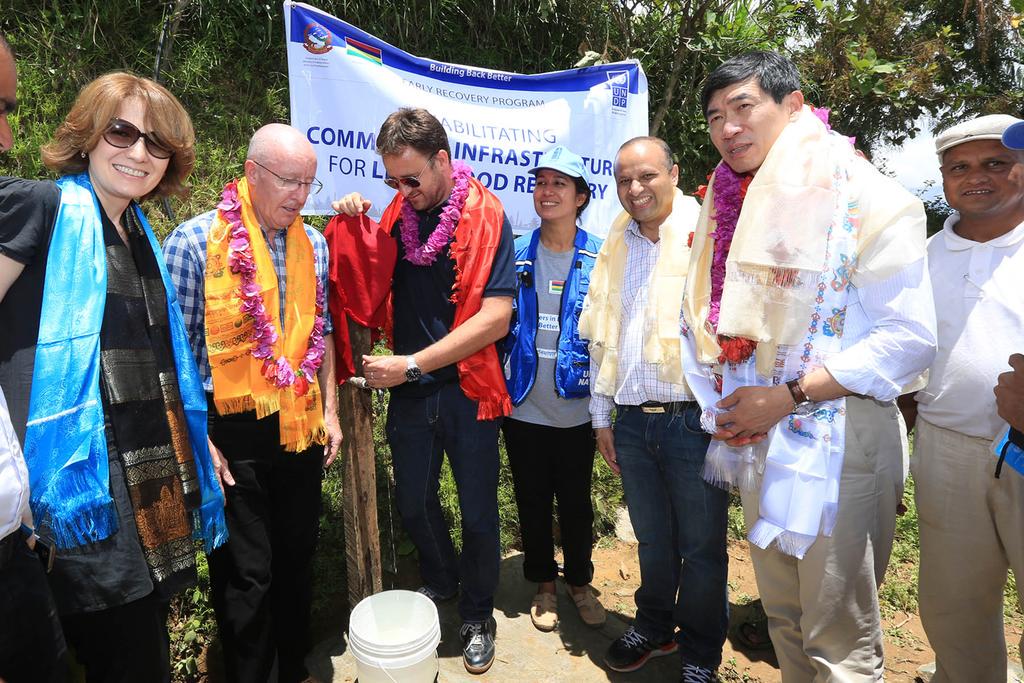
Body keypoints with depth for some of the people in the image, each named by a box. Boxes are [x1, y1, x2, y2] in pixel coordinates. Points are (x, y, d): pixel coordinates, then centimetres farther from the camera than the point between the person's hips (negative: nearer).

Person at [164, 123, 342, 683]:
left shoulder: (313, 243, 6)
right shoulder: (195, 242, -10)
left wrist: (329, 411, 11)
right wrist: (200, 443, -12)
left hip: (301, 426, 5)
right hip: (234, 431, -5)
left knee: (297, 557, 18)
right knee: (246, 573, 6)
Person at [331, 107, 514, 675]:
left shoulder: (485, 217, -11)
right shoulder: (398, 214, 3)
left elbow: (496, 316, -18)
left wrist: (411, 363, -19)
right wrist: (353, 224, -6)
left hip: (467, 389, -4)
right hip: (409, 390, 4)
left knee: (477, 513, 9)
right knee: (413, 503, 17)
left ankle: (477, 615, 34)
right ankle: (440, 581, 46)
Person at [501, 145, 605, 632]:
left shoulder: (600, 259, -5)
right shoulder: (516, 254, -1)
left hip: (576, 408, -1)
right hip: (524, 407, 1)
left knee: (576, 501, 14)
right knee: (532, 501, 15)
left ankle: (580, 582, 38)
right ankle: (542, 584, 37)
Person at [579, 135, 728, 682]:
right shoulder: (615, 243, 11)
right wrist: (601, 415, 13)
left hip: (695, 420, -4)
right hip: (633, 420, 5)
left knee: (701, 547, 11)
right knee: (651, 539, 20)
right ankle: (654, 627, 41)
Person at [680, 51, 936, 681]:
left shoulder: (866, 199, -10)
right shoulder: (730, 206, 10)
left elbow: (910, 339, -16)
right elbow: (708, 328, 15)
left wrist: (786, 396, -19)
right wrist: (723, 403, 0)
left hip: (840, 442, -6)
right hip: (756, 440, 6)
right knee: (782, 616, 21)